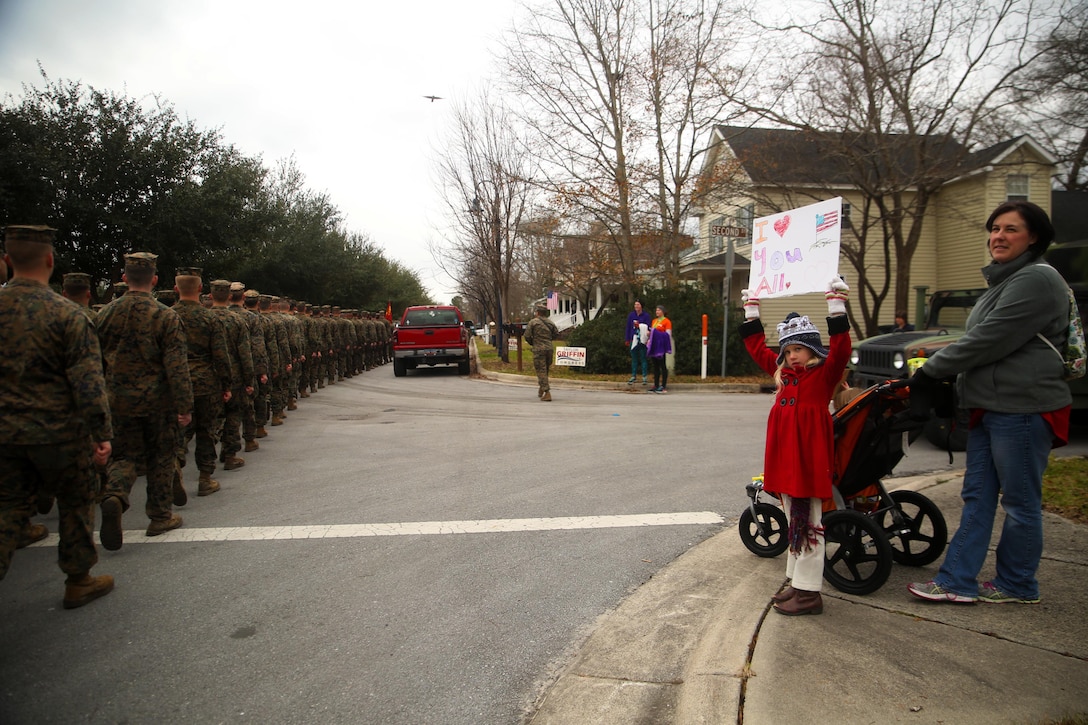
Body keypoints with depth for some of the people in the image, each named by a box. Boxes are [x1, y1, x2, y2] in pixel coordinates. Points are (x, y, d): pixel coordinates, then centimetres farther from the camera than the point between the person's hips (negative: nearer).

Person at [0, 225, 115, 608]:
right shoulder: (66, 314, -14)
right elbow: (88, 384, -16)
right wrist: (102, 434, -10)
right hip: (58, 433, -4)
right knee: (76, 503, 13)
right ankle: (79, 582, 26)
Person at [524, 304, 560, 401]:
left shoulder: (533, 322, -4)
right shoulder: (551, 323, 10)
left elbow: (527, 336, -6)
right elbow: (556, 335, 14)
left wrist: (532, 343, 12)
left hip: (538, 349, -5)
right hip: (549, 349, 5)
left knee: (541, 371, -4)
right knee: (545, 370, 18)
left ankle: (547, 393, -11)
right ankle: (541, 390, 32)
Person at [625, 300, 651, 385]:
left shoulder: (646, 315, -3)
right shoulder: (631, 315, 5)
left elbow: (648, 327, -2)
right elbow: (628, 327, 8)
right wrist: (627, 339, 7)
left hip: (642, 340, -3)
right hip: (633, 339, 3)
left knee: (643, 358, 2)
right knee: (634, 358, 10)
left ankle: (644, 377, 7)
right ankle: (633, 376, 16)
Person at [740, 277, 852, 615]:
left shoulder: (824, 374, -5)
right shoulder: (783, 372, 14)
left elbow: (840, 349, -22)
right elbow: (758, 349, 24)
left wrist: (836, 307, -25)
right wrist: (751, 311, 26)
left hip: (809, 458, -8)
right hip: (784, 458, 8)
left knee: (807, 524, -4)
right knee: (793, 520, 15)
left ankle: (809, 592, 3)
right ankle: (796, 580, 26)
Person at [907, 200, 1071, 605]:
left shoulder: (1036, 279, -13)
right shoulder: (1003, 281, 20)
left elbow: (988, 340, -19)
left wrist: (931, 371, -12)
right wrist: (945, 381, 15)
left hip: (1022, 409, -10)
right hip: (991, 406, 10)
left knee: (1020, 502, 3)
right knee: (977, 497, 9)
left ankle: (1017, 586, 18)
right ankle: (957, 581, 14)